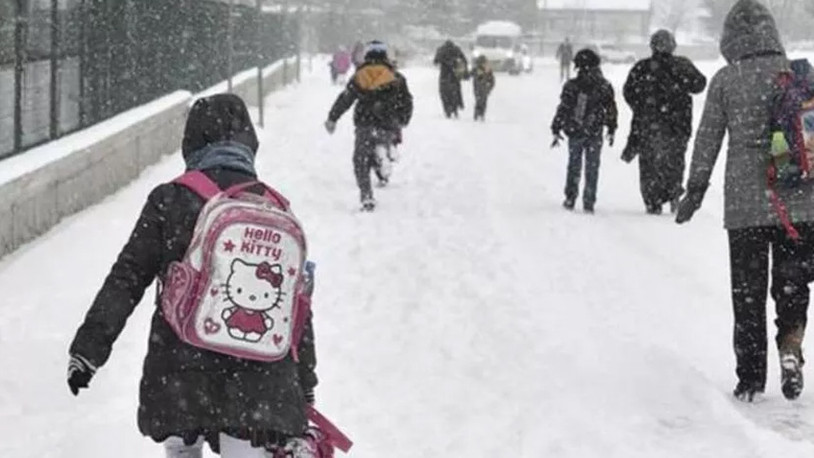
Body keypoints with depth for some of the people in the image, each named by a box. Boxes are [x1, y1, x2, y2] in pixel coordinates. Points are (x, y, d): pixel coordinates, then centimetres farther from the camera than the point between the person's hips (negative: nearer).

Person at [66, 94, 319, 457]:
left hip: (180, 369, -1)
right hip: (258, 376, 1)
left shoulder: (169, 200, -3)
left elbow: (126, 279, -5)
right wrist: (304, 388, 16)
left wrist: (89, 348, 2)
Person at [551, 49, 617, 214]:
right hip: (595, 134, 1)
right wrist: (611, 130, 17)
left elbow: (563, 109, -7)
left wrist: (556, 130, 0)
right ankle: (589, 202, 6)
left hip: (575, 132, -1)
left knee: (574, 166, 14)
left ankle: (570, 199, 15)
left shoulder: (571, 86, -9)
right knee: (592, 168, 8)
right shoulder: (604, 87, -3)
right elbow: (611, 110, 5)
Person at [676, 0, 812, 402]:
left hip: (745, 203, -1)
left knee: (748, 291, 9)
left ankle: (750, 379, 10)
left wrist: (694, 191, 10)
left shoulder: (725, 81, -3)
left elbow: (707, 140, 0)